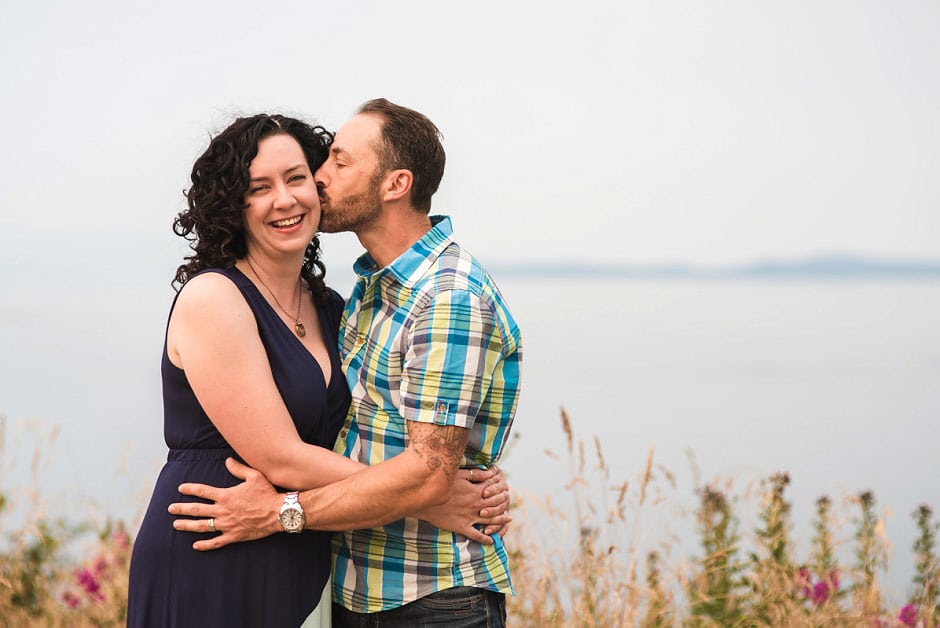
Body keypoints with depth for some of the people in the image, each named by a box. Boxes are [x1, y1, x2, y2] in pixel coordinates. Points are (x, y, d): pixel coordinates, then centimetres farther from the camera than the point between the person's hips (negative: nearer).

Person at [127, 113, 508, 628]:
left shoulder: (329, 310, 10)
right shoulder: (213, 299, -13)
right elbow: (281, 460, -18)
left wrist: (473, 484, -6)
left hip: (301, 577, 7)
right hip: (204, 573, -7)